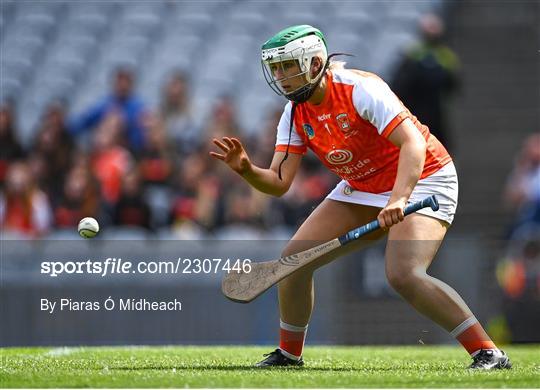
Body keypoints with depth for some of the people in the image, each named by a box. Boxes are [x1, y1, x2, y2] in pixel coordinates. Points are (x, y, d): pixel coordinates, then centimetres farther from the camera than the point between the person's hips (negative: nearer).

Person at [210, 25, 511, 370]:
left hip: (420, 180, -8)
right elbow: (279, 182, -8)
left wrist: (399, 200, -48)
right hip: (361, 189, 8)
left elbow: (413, 143, -35)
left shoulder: (361, 89, -25)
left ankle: (488, 352, -22)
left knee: (403, 274, -28)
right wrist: (246, 169, -29)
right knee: (294, 258, 0)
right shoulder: (295, 114, -3)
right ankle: (289, 354, 19)